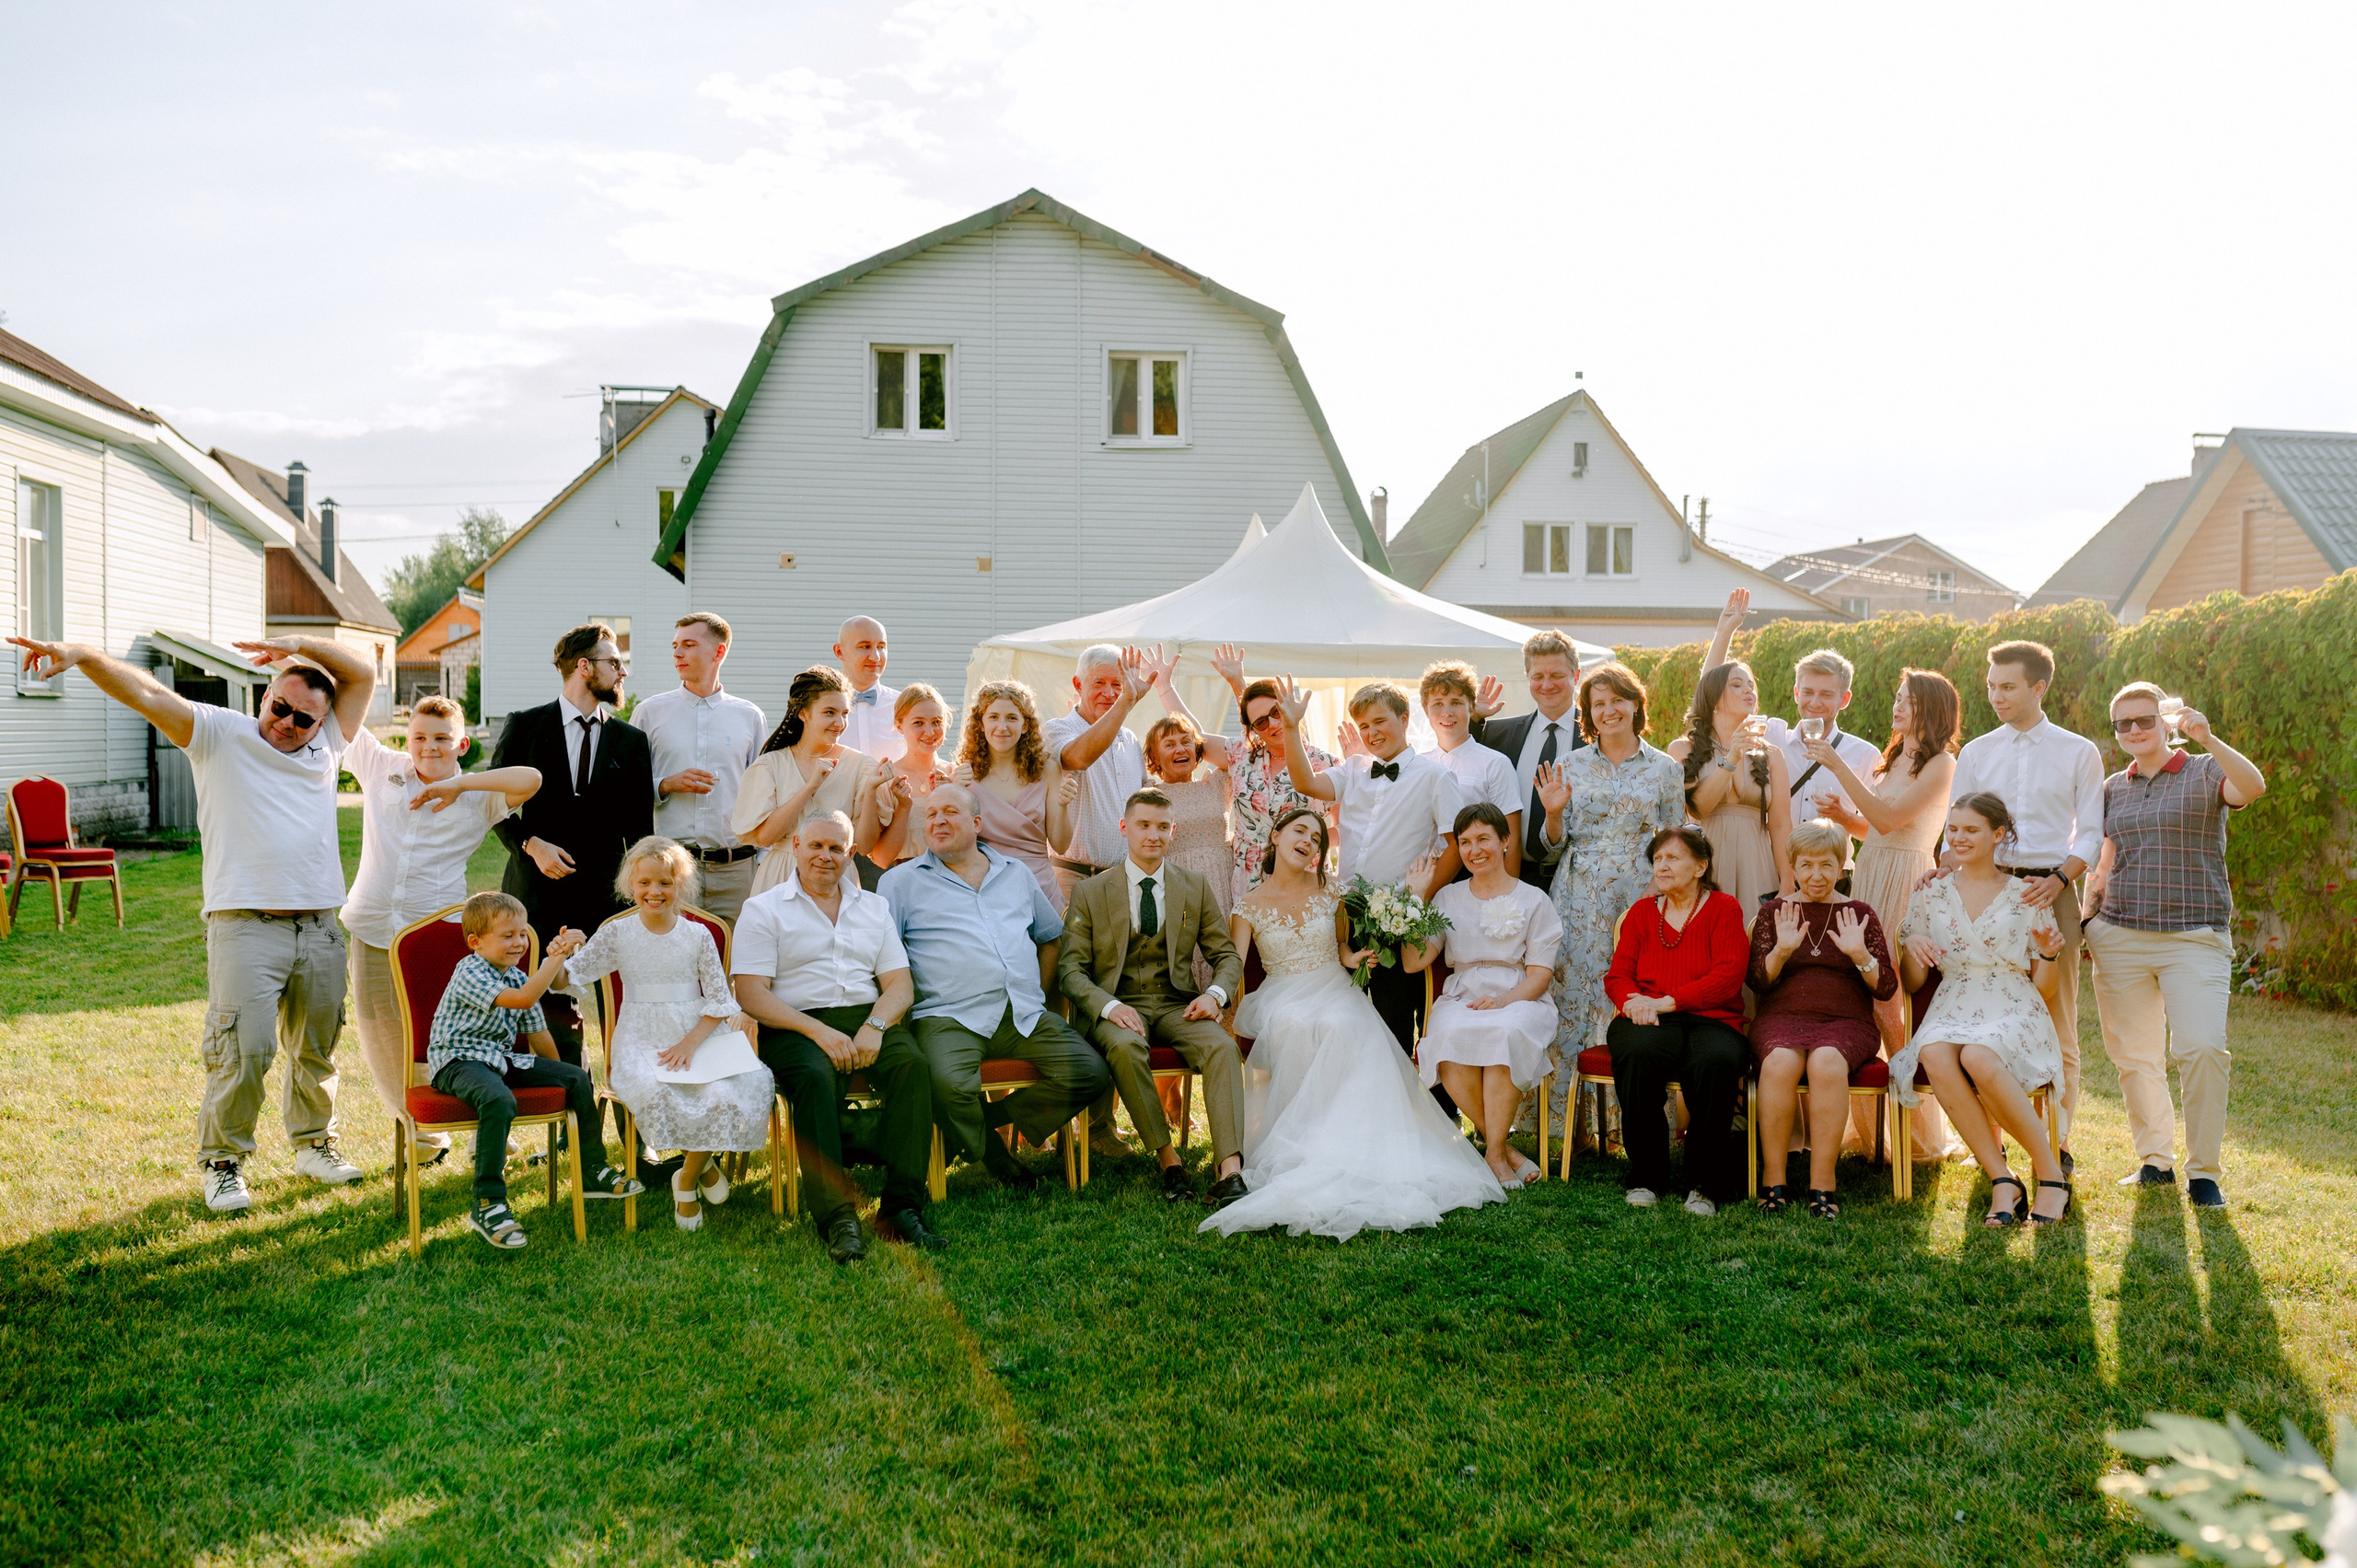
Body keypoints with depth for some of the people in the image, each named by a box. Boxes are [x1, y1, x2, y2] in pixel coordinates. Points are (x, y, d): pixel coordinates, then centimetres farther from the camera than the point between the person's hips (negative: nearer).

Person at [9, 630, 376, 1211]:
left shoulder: (326, 744, 15)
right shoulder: (220, 733, 6)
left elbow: (363, 676, 13)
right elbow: (147, 693, -5)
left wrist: (300, 644, 1)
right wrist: (82, 654, -19)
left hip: (319, 927, 4)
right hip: (245, 923, -4)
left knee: (316, 1051, 13)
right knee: (243, 1050, -11)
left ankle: (314, 1145, 31)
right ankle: (221, 1162, 7)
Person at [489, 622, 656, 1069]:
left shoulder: (632, 740, 11)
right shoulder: (524, 725, 5)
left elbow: (639, 827, 9)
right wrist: (530, 844, -11)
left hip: (607, 898, 1)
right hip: (540, 893, -1)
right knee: (553, 1007, 2)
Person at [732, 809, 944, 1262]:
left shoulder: (873, 906, 21)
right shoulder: (764, 910, 9)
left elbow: (900, 983, 13)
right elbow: (750, 994, -3)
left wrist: (874, 1026, -10)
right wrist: (819, 1030, -16)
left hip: (869, 1019, 3)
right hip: (795, 1027, -3)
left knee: (912, 1064, -29)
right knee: (815, 1076, -36)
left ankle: (903, 1205, -30)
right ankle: (837, 1217, -36)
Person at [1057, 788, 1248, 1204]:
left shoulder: (1198, 888, 11)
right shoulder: (1089, 893, 5)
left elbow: (1227, 956, 13)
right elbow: (1070, 969, 0)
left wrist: (1215, 993, -11)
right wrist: (1109, 1006, -20)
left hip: (1178, 1005, 2)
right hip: (1116, 1007, -1)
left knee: (1221, 1045, -31)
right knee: (1125, 1046, -37)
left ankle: (1231, 1171, -39)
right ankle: (1168, 1161, -28)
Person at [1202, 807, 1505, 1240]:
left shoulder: (1330, 895, 10)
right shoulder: (1250, 907, 4)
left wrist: (1351, 958, -1)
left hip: (1334, 993, 1)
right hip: (1281, 999, -1)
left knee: (1342, 1028, -36)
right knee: (1292, 1026, -38)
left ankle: (1338, 1138, -34)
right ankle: (1299, 1140, -31)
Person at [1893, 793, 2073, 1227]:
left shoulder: (2026, 896, 8)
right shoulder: (1932, 893, 13)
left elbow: (2043, 988, 8)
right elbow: (1912, 984, 13)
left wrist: (2049, 954, -11)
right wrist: (1910, 949, -7)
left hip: (2014, 1012, -2)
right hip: (1953, 1009, 2)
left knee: (1978, 1057, -37)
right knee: (1935, 1055, -35)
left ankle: (2050, 1172, -19)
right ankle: (2002, 1182, -28)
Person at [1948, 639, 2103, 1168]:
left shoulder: (2078, 753, 8)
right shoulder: (1975, 753, 13)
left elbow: (2090, 833, 4)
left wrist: (2058, 880, -13)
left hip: (2052, 892, -1)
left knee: (2057, 1024, 1)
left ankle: (2056, 1143, 8)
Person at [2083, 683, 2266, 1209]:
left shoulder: (2205, 773, 2)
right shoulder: (2113, 788, 14)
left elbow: (2253, 787, -21)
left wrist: (2208, 739, -32)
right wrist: (2087, 918, 9)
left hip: (2196, 939, -4)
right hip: (2119, 939, 4)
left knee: (2203, 1049, -15)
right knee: (2132, 1055, 6)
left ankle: (2203, 1171, -1)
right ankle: (2155, 1160, 20)